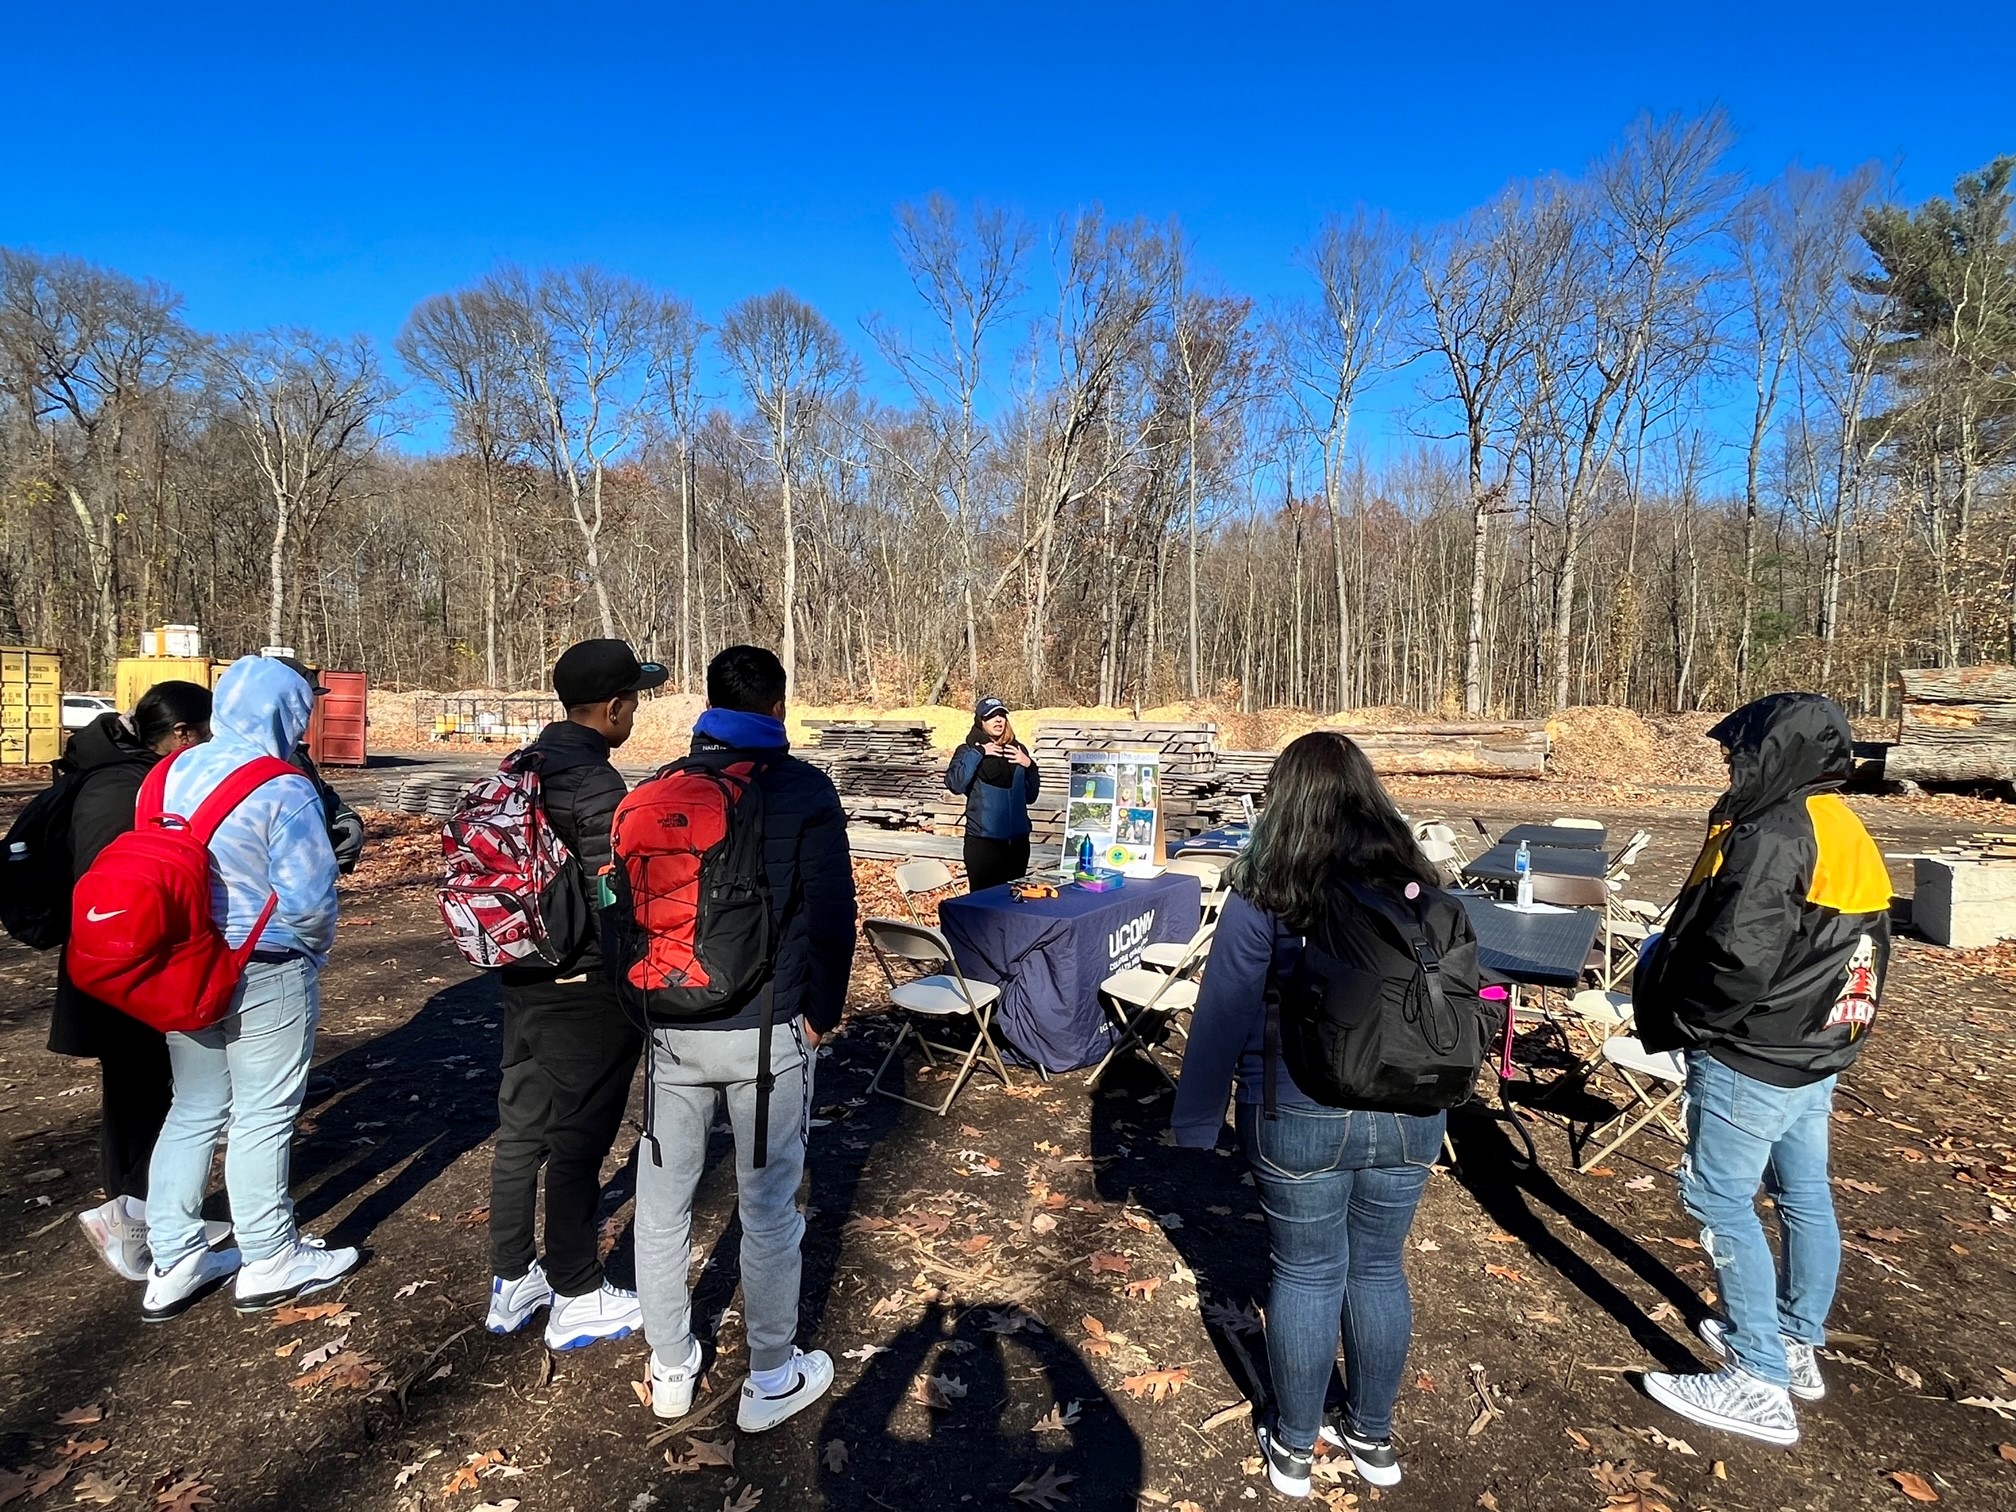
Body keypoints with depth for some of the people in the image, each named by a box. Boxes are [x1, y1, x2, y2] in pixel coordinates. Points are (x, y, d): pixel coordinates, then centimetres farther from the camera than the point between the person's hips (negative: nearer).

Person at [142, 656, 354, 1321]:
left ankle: (172, 1264, 27)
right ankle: (269, 1264, 20)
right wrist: (315, 951, 0)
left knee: (193, 1110, 18)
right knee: (262, 1116, 6)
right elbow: (308, 898, -19)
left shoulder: (171, 773, 2)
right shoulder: (283, 791, -19)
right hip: (265, 974, -7)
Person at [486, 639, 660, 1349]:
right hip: (588, 990, -8)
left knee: (520, 1128, 17)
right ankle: (577, 1299, 19)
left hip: (525, 978, 8)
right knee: (577, 1142, 4)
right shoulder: (597, 786, -21)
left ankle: (512, 1280, 32)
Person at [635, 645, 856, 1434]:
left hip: (671, 1025, 4)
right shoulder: (803, 789, -7)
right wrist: (824, 1011, 3)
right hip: (766, 1029, -3)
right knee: (768, 1207, 9)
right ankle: (770, 1380, 22)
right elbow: (831, 913, -10)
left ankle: (671, 1370, 30)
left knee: (663, 1199, 16)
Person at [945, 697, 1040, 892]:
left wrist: (1029, 766, -2)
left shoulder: (1018, 750, 10)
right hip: (982, 840, -4)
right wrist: (978, 753, -17)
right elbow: (955, 784, -18)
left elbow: (1030, 795, 12)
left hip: (1018, 839, 4)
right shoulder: (969, 750, 0)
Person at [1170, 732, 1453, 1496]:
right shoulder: (1416, 883, -1)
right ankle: (1373, 1437, 36)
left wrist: (1195, 1120, -1)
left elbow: (1222, 1015, -10)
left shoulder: (1264, 895, -12)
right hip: (1408, 1112, 4)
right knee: (1379, 1269, 19)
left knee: (1305, 1275, 12)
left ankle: (1294, 1446, 30)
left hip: (1300, 1117, -3)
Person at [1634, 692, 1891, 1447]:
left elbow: (1735, 961, -27)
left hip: (1750, 1059, -10)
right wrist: (1827, 1030, 16)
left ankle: (1760, 1385, 6)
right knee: (1804, 1196, 18)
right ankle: (1797, 1346, 33)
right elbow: (1863, 954, 15)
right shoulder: (1850, 837, 9)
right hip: (1818, 1053, 10)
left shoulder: (1771, 837, -22)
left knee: (1721, 1201, 0)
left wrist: (1673, 1020, -12)